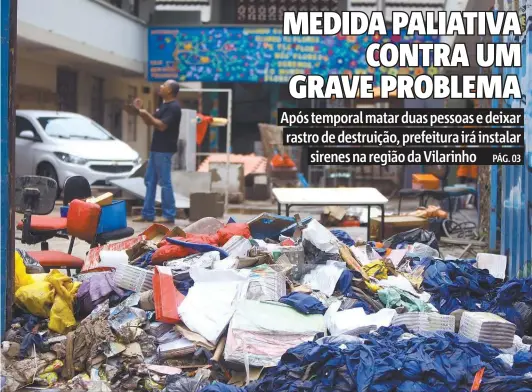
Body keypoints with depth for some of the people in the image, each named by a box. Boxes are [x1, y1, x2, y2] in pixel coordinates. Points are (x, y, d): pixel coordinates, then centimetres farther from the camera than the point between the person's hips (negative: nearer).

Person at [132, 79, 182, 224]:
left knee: (165, 182, -7)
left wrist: (147, 114, -14)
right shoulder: (163, 105, 18)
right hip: (156, 149, 10)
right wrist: (140, 110, 8)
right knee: (150, 181, 11)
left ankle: (169, 215, -2)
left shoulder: (174, 107, -13)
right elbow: (149, 123, 23)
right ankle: (147, 214, 15)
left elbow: (162, 126, -22)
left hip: (164, 150, -10)